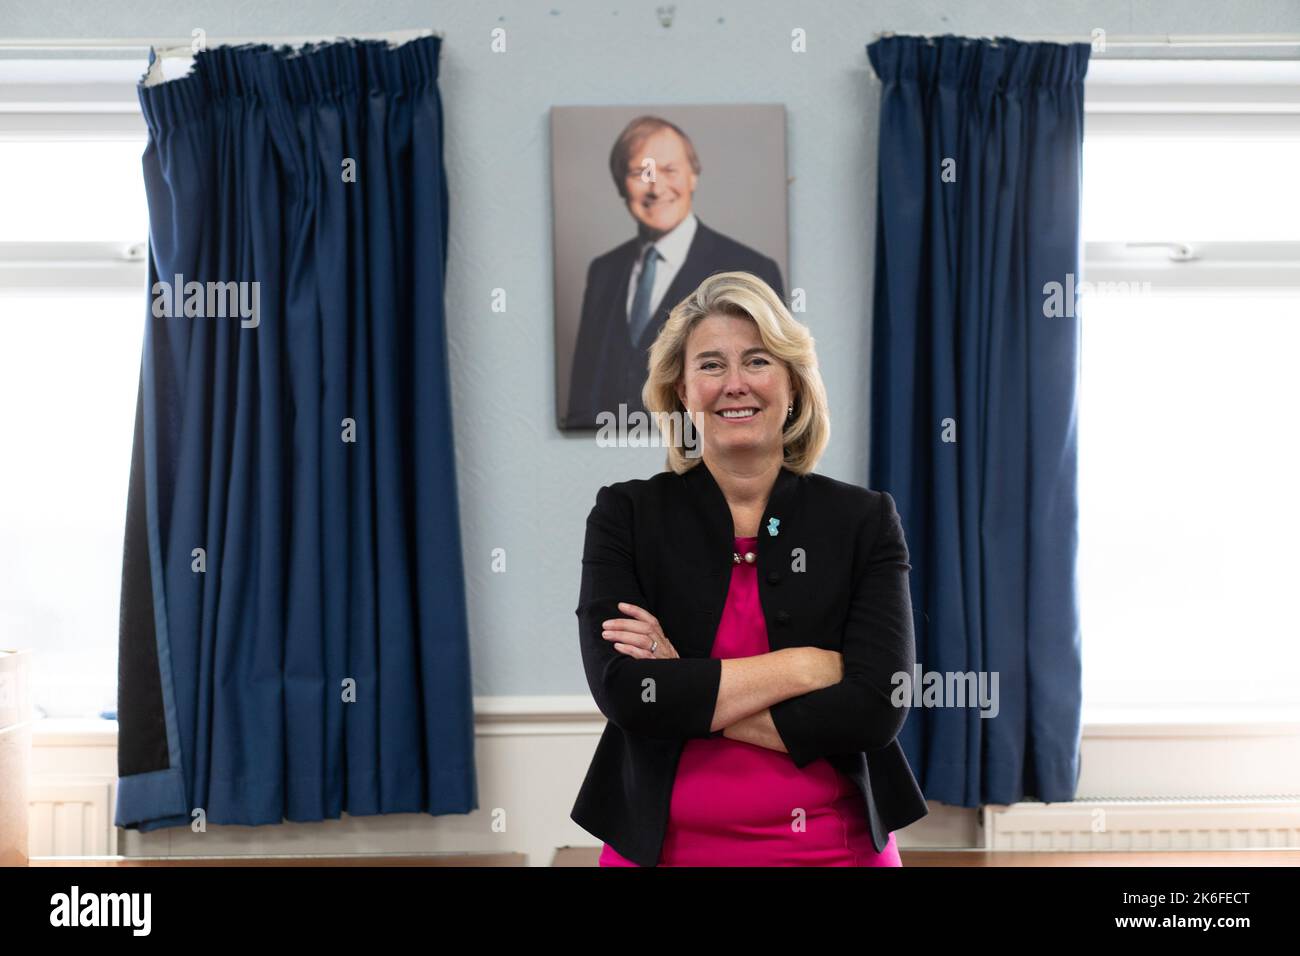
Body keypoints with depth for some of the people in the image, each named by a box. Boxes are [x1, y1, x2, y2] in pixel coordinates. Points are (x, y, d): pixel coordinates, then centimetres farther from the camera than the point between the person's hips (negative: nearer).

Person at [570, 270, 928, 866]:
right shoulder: (625, 515, -5)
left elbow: (878, 706, -15)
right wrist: (806, 665, -17)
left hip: (834, 844, 0)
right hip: (665, 844, 0)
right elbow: (623, 692, -17)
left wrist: (686, 693, -17)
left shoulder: (864, 520, -4)